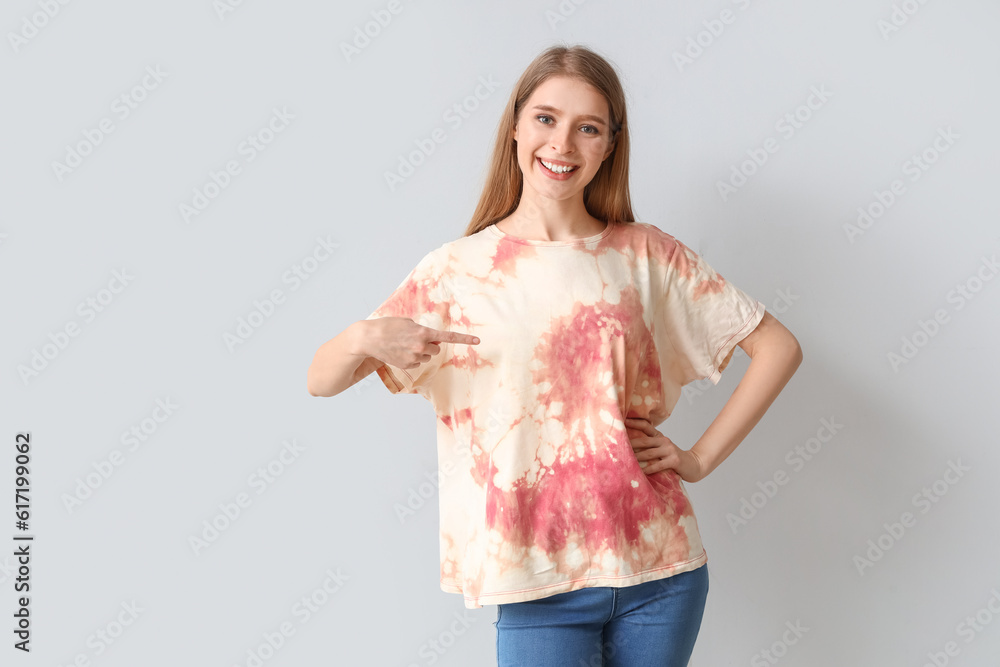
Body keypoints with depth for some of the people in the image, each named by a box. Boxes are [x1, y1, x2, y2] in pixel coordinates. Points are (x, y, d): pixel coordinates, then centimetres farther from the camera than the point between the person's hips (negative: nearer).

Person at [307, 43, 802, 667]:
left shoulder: (645, 254, 1)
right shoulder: (459, 269, -1)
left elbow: (779, 346, 5)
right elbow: (320, 380, -2)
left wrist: (701, 457, -2)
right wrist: (361, 338, -24)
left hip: (659, 571, 1)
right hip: (539, 585, -1)